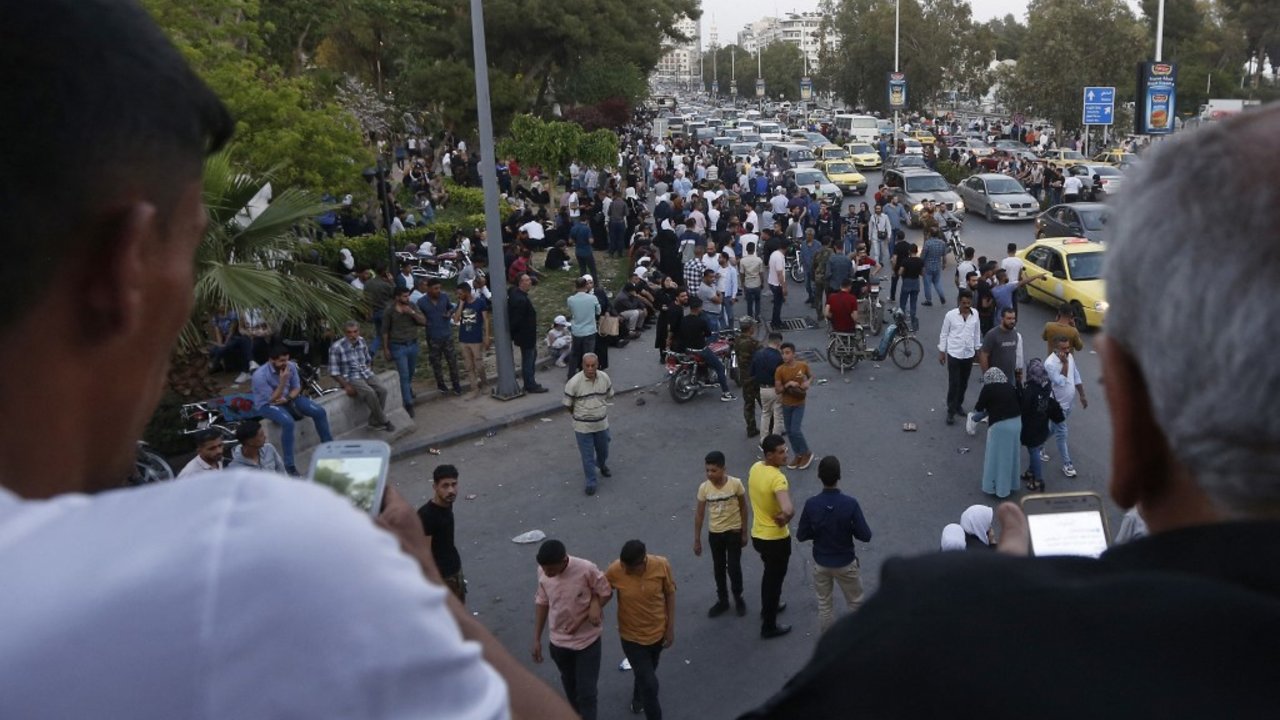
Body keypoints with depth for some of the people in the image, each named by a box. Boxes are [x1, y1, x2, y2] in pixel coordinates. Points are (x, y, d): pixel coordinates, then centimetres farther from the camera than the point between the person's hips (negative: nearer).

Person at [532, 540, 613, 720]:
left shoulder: (587, 569, -27)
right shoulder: (543, 571, -15)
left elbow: (606, 593, -12)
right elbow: (542, 602, 0)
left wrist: (582, 619, -21)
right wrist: (537, 639, 3)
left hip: (587, 640, -4)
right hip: (559, 640, 4)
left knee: (586, 692, 0)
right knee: (569, 684, 26)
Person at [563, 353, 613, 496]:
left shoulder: (604, 378, -12)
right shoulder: (574, 382, -24)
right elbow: (568, 404, -10)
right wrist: (578, 415, 5)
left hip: (602, 423, 4)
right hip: (583, 426, -4)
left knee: (603, 449, 24)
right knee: (587, 456, 7)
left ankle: (602, 465, 55)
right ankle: (591, 482, 24)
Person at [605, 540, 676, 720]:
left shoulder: (661, 565, -24)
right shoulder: (615, 571, -27)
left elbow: (670, 594, -8)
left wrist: (671, 627, -4)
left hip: (658, 631, 3)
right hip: (632, 636, -2)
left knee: (646, 673, 29)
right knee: (650, 684, 0)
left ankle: (638, 698, 61)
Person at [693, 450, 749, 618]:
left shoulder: (736, 484, -17)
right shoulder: (704, 488, -12)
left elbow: (743, 508, -5)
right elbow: (699, 513, -2)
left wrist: (744, 533, -2)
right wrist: (697, 540, 0)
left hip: (734, 531, -2)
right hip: (714, 533, 2)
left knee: (734, 567, 3)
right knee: (718, 568, 14)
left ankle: (738, 598, 27)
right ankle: (722, 600, 32)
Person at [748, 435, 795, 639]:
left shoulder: (755, 468, -3)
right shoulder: (777, 478, -30)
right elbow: (788, 509, -43)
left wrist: (769, 514, 4)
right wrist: (785, 518, -21)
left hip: (758, 534, 8)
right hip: (776, 539, -8)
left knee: (769, 573, 30)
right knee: (775, 579, 9)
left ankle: (768, 608, 50)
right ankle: (769, 627, 22)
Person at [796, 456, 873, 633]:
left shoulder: (811, 504, -19)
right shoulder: (850, 504, -24)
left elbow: (801, 536, -9)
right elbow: (865, 536, -18)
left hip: (821, 563, 2)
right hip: (845, 563, -2)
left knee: (824, 605, 19)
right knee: (856, 603, 19)